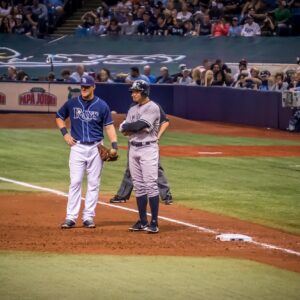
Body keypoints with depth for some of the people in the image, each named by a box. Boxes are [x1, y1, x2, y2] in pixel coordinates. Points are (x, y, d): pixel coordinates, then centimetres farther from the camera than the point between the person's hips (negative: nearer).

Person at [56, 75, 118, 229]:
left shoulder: (102, 105, 0)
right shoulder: (72, 103, 3)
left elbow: (109, 126, 0)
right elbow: (59, 117, 16)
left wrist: (114, 145, -12)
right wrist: (65, 133, 1)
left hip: (95, 148, 0)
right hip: (77, 147, 0)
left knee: (94, 184, 2)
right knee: (75, 182, -5)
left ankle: (88, 217, 8)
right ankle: (71, 217, -5)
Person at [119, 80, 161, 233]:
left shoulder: (153, 108, -8)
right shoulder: (132, 109, 16)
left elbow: (140, 124, -19)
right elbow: (123, 129, 7)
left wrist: (128, 126, -2)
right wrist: (136, 127, -11)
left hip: (148, 148, -8)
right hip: (133, 148, 8)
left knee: (151, 185, -10)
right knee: (139, 186, 9)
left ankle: (154, 222, -10)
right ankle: (143, 221, 14)